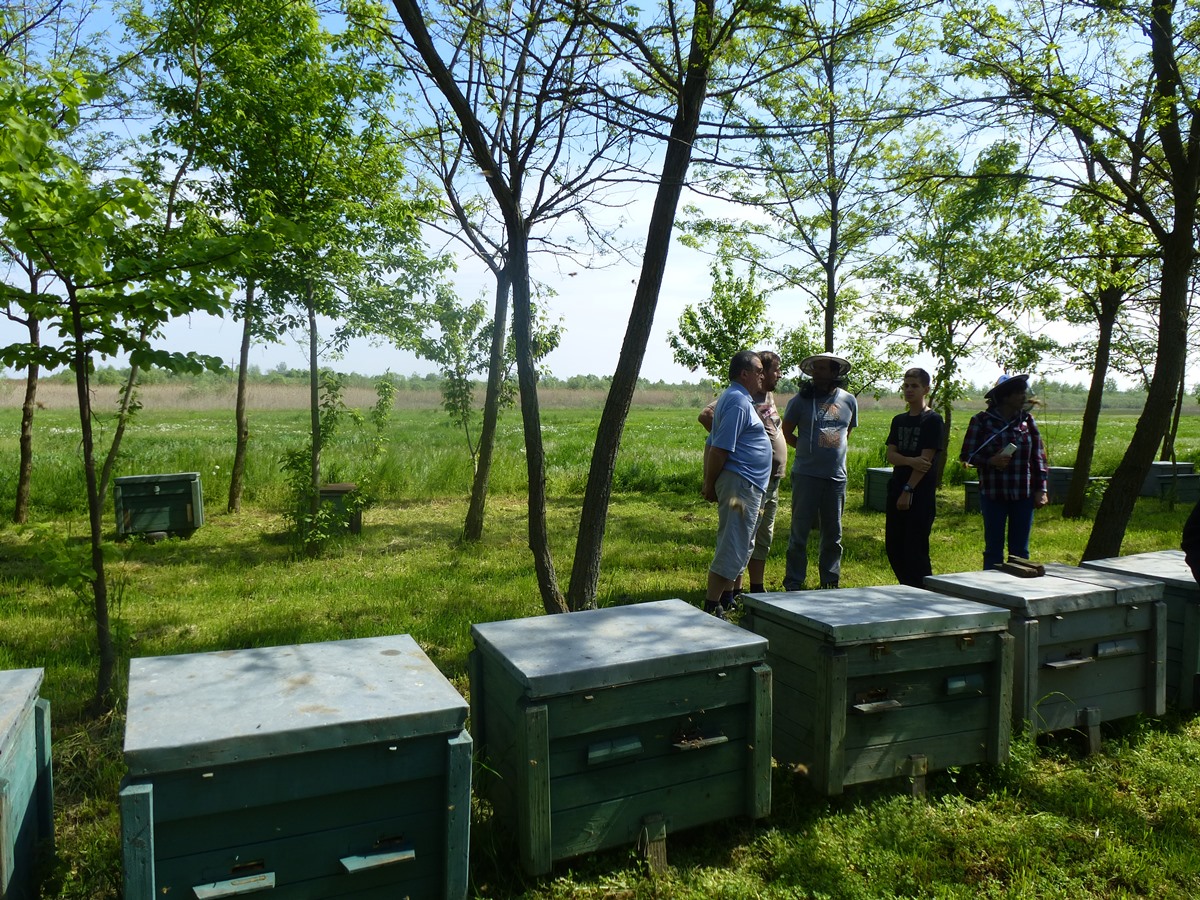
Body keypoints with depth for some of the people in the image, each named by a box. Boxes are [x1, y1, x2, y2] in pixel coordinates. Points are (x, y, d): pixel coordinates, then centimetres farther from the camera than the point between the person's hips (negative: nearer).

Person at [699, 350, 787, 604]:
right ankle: (732, 595, 3)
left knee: (764, 538, 16)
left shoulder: (770, 396, 13)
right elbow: (705, 415, -26)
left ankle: (758, 590, 28)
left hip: (773, 481, 9)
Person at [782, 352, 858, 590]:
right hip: (806, 474, -3)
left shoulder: (849, 400, 8)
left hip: (837, 475, 3)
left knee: (833, 533, 11)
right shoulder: (801, 400, -1)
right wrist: (809, 448, 3)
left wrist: (832, 452, 13)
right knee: (800, 530, 0)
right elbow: (787, 433, 7)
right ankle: (793, 583, 9)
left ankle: (830, 581, 23)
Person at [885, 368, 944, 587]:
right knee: (893, 545, 9)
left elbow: (926, 459, -12)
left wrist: (908, 490, -17)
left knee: (916, 548, -6)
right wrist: (911, 461, -17)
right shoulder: (899, 420, 14)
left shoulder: (933, 420, -6)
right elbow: (891, 455, 4)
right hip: (897, 488, 7)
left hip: (921, 493, -7)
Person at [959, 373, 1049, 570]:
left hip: (1023, 495, 3)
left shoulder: (1026, 420, 7)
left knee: (1020, 551, 9)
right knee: (993, 550, 4)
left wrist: (1041, 489, 4)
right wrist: (990, 461, -19)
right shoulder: (981, 421, -3)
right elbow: (967, 455, -1)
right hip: (993, 494, -3)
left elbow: (1038, 456, 9)